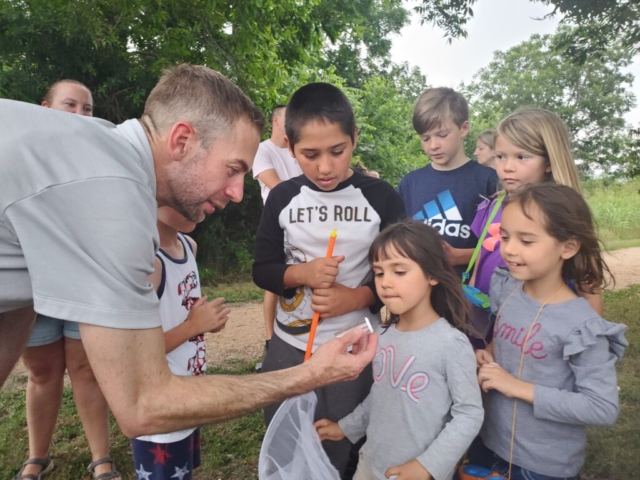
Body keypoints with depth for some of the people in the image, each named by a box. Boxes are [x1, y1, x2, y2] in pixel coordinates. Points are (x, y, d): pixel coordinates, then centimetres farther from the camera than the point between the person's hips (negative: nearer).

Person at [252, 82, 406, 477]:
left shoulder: (382, 198, -9)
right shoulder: (283, 198, -4)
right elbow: (262, 269, 0)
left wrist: (357, 297, -20)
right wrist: (301, 273, -19)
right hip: (290, 347, 2)